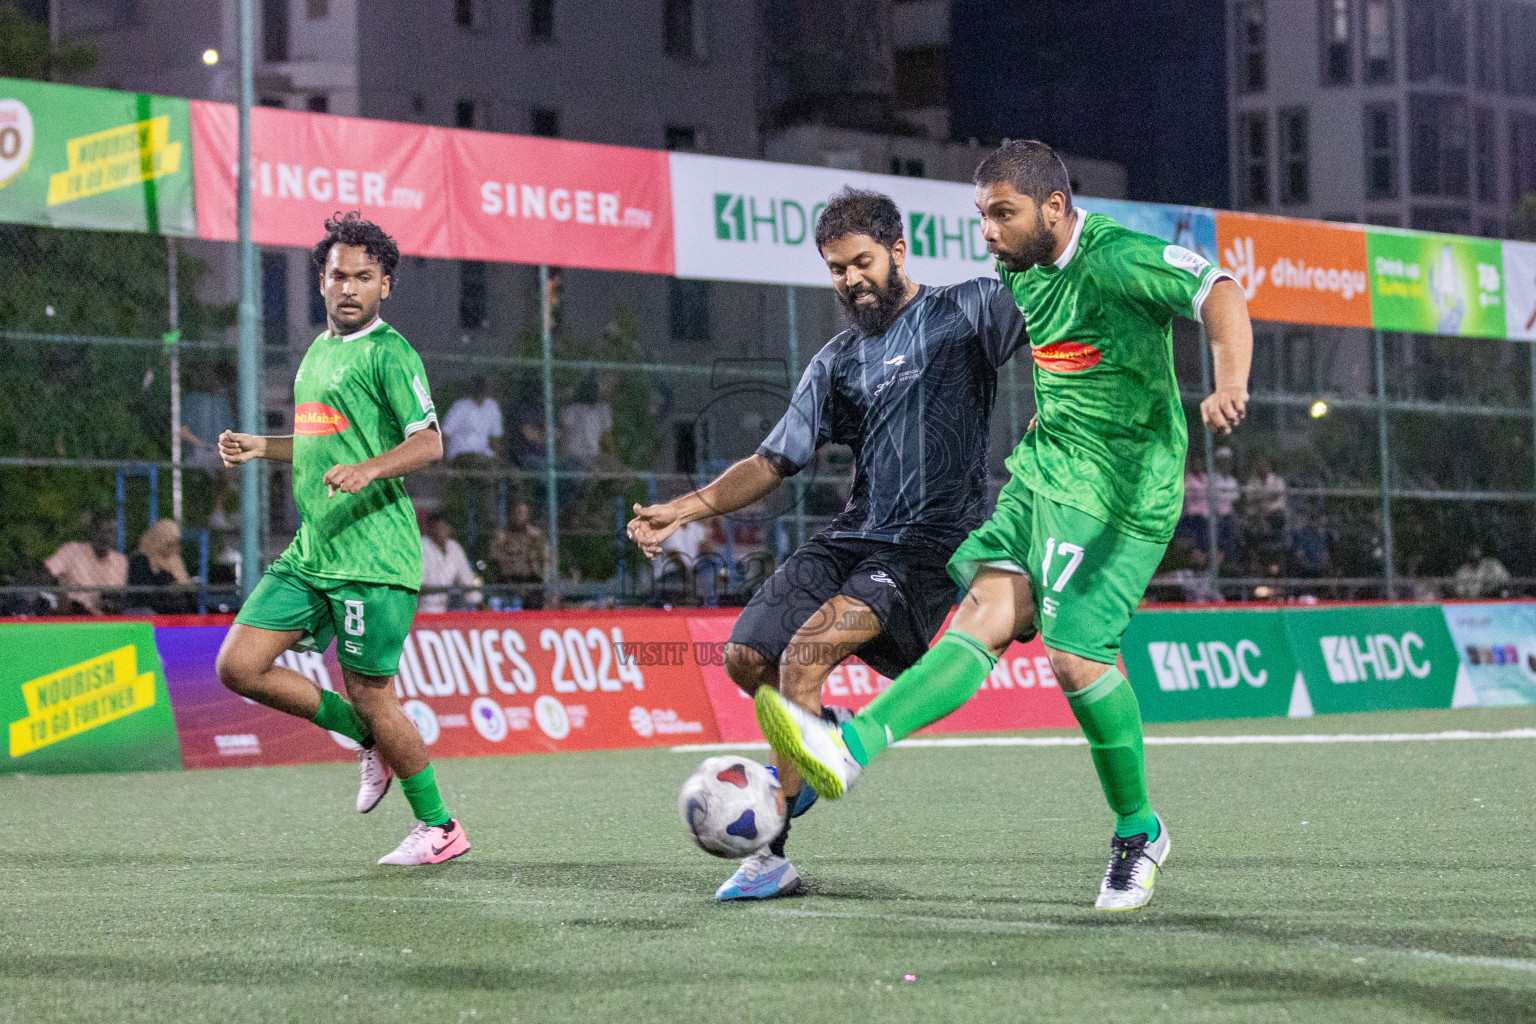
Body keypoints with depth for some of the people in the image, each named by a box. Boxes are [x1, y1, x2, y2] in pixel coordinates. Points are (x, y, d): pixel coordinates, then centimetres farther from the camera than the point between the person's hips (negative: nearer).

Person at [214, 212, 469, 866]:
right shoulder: (318, 350, 18)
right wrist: (261, 447, 16)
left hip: (371, 555, -8)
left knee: (370, 697, -4)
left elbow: (428, 443, -17)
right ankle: (370, 742, 16)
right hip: (310, 552, 8)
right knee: (239, 667, 0)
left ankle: (438, 828, 14)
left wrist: (367, 470, -33)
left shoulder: (388, 352, -8)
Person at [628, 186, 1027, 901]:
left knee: (807, 649, -25)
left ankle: (771, 852, -20)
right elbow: (774, 463, 16)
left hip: (931, 542, -7)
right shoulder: (838, 363, 17)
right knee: (747, 656, -4)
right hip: (853, 537, 7)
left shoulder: (964, 312, 2)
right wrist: (682, 510, 4)